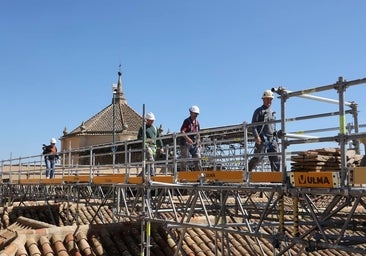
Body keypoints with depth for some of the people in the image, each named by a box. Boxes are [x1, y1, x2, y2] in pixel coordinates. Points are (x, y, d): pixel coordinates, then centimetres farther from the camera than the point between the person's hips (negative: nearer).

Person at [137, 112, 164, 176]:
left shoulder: (155, 128, 22)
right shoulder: (143, 127, 7)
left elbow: (158, 138, 23)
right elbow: (139, 137, -1)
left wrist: (161, 147, 16)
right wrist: (146, 140, -18)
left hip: (154, 146, 5)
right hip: (147, 145, -5)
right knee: (151, 160, -22)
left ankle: (142, 174, 14)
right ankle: (152, 173, -27)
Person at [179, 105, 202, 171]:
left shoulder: (197, 122, 12)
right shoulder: (187, 121, -9)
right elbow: (182, 131, -21)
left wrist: (198, 142, 15)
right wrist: (188, 139, -34)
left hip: (194, 143, 6)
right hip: (186, 142, -6)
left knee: (198, 158, 3)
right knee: (184, 159, -2)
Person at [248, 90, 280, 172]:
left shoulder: (272, 112, 22)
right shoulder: (259, 111, 2)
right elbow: (253, 125, -7)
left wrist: (275, 138, 18)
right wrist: (256, 136, -19)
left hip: (272, 139, 6)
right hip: (262, 138, -6)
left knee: (275, 158, -1)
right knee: (258, 157, -8)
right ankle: (247, 170, 4)